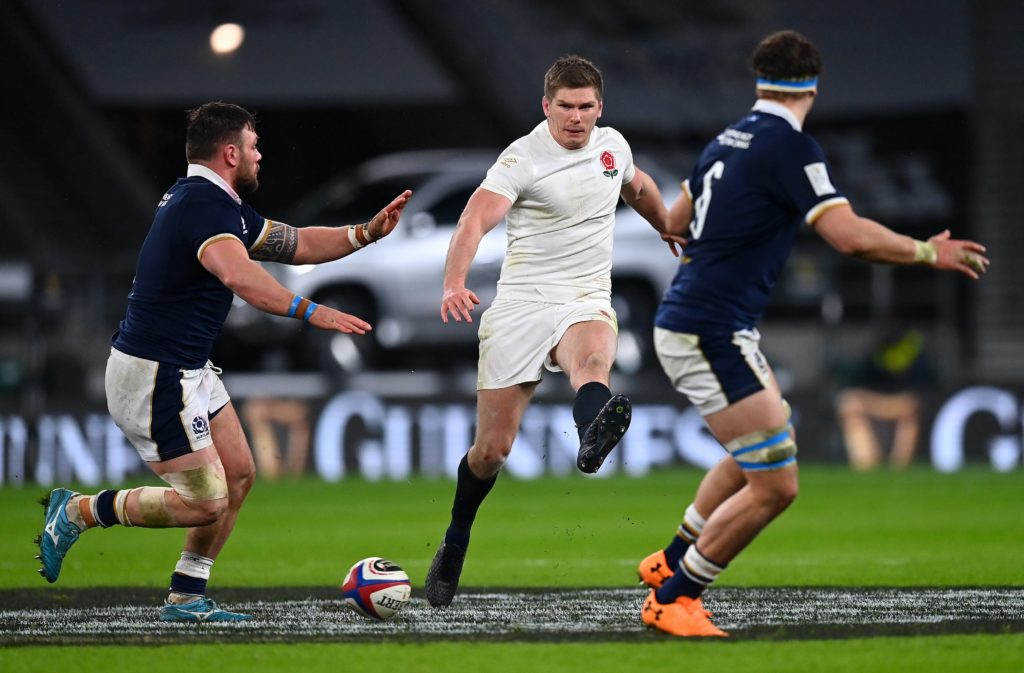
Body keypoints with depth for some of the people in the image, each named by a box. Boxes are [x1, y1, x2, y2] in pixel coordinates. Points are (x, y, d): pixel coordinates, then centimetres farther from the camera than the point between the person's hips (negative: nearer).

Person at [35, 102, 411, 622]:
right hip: (152, 377, -11)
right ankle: (79, 512, 4)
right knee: (205, 502, -9)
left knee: (238, 475, 10)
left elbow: (297, 245, 21)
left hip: (188, 370, 11)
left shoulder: (216, 204, 12)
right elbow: (238, 275, -40)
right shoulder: (203, 205, -21)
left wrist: (367, 233, 10)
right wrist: (310, 312, -47)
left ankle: (186, 598, 16)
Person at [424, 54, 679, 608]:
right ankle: (454, 546, 26)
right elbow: (476, 218, -23)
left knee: (594, 355, -37)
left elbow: (638, 187, 34)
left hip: (585, 304, 2)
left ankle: (592, 441, -71)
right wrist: (454, 284, -41)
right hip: (519, 306, -2)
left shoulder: (612, 145, 9)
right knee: (492, 448, 0)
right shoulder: (523, 158, -8)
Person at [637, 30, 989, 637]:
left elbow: (676, 221, 25)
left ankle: (674, 560, 34)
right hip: (712, 333, -10)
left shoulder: (729, 142, 10)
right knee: (775, 486, -8)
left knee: (768, 448, 27)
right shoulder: (790, 148, -16)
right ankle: (672, 599, 0)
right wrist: (928, 253, -10)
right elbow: (850, 236, -24)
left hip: (687, 325, 10)